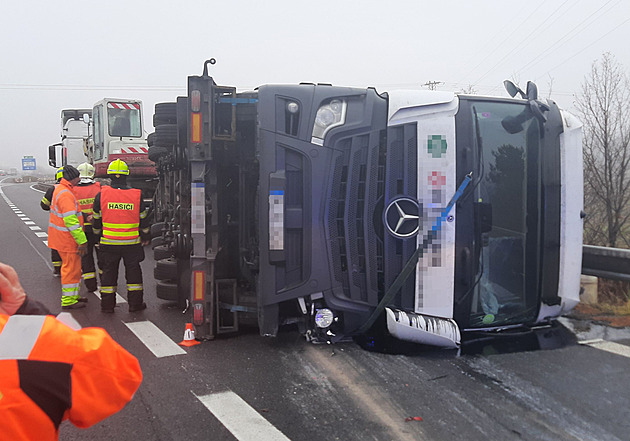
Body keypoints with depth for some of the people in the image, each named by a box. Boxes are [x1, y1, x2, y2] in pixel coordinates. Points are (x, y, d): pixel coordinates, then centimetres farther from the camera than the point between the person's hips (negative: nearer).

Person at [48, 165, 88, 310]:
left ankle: (73, 296, 32)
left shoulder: (59, 189, 11)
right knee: (71, 268, -2)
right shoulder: (66, 195, -23)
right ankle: (68, 300, 6)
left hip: (61, 237, 11)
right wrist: (82, 241, -25)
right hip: (67, 239, -11)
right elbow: (71, 221, -27)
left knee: (73, 267, 20)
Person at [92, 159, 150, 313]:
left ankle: (107, 304, 16)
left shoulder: (101, 195, -5)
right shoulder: (137, 195, -5)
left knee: (108, 272, 11)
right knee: (133, 271, 11)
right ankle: (135, 303, 15)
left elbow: (97, 220, 6)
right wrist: (146, 237, 20)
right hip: (132, 243, 0)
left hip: (108, 242, 0)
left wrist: (98, 234, 25)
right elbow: (143, 220, 5)